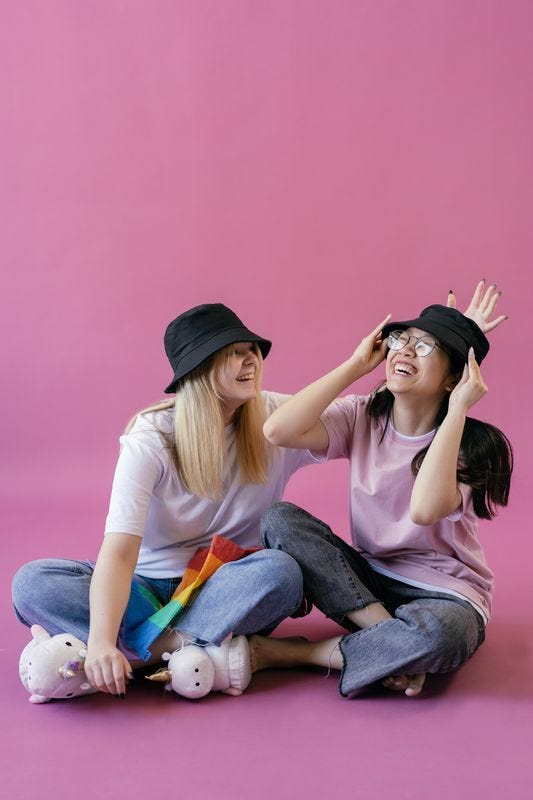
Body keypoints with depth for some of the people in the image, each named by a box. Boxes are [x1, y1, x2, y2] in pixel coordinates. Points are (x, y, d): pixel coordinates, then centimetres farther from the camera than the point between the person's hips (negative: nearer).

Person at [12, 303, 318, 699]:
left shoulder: (276, 417, -7)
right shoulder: (151, 438, -15)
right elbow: (119, 551, -26)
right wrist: (101, 642, -40)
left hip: (230, 588, 1)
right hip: (153, 586, 0)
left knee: (280, 571, -34)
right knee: (33, 581, -24)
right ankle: (193, 648, -32)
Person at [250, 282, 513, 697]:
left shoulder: (472, 443, -11)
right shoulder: (362, 417, -2)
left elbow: (425, 509, -33)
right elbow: (279, 430, -21)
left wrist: (456, 412, -26)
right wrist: (356, 365, -13)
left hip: (443, 595, -3)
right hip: (368, 578, 4)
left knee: (437, 633, -39)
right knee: (280, 519, -18)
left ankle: (292, 653, -18)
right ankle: (392, 641, -23)